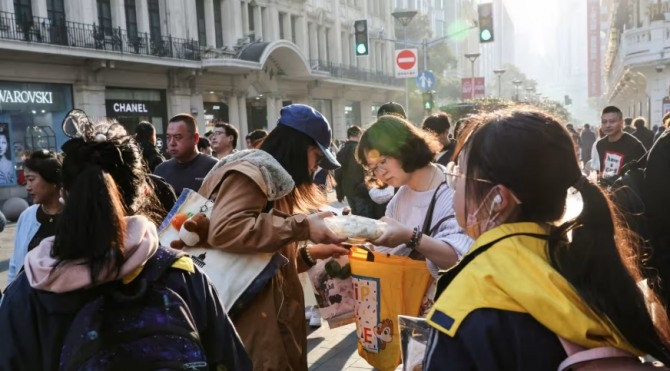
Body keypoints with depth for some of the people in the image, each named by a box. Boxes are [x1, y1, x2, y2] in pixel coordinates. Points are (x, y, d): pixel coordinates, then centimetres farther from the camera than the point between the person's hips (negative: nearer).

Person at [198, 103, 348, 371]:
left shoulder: (274, 179, 18)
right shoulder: (251, 171, -11)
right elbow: (223, 230, -30)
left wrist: (311, 254, 8)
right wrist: (304, 226, -26)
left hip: (272, 316, 10)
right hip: (252, 323, -10)